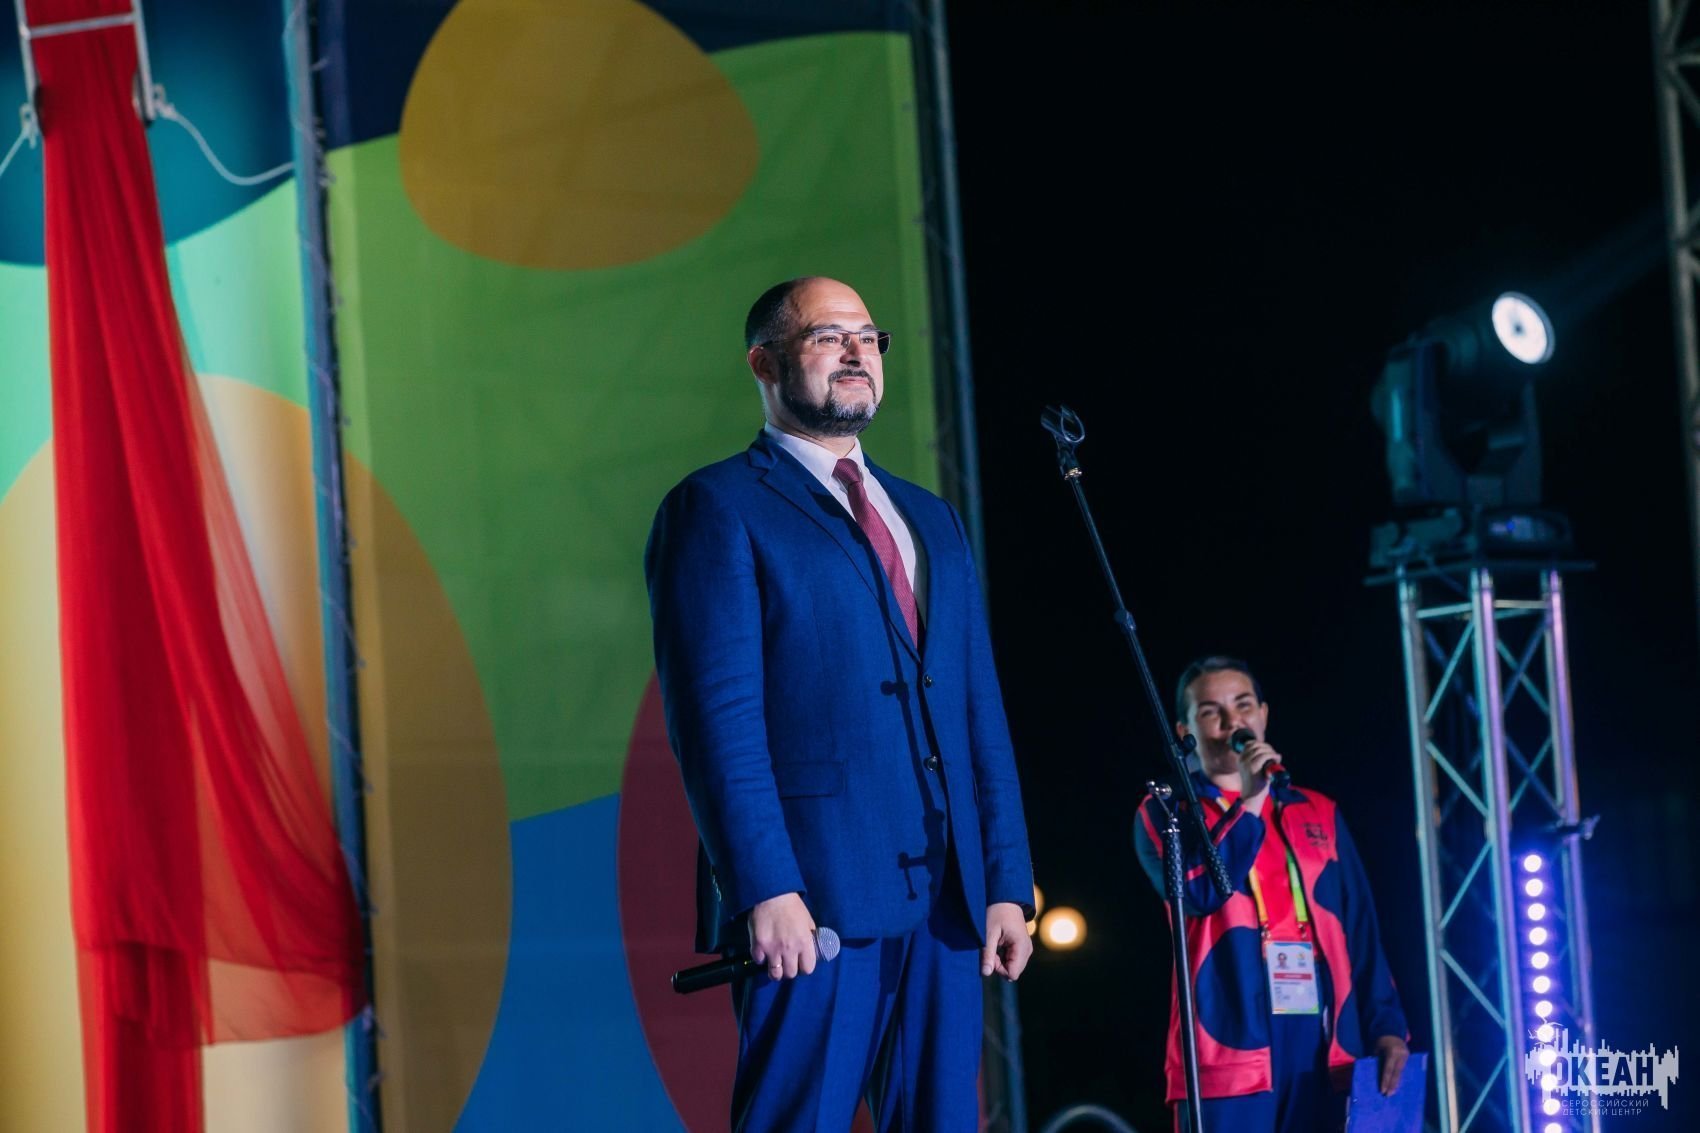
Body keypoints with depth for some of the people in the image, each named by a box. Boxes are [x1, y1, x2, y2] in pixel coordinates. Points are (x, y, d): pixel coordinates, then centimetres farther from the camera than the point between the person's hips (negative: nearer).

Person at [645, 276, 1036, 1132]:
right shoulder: (718, 508, 1)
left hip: (946, 899, 6)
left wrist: (1006, 882, 8)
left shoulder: (931, 521, 22)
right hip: (812, 898, -6)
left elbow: (980, 712, 18)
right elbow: (716, 714, -9)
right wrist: (765, 889, -18)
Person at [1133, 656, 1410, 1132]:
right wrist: (1248, 802, -11)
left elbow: (1361, 932, 14)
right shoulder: (1166, 813, 9)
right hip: (1229, 1046, -3)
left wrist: (1385, 1027, 3)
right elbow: (1199, 891, -11)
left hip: (1324, 1049, 4)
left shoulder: (1318, 814, 19)